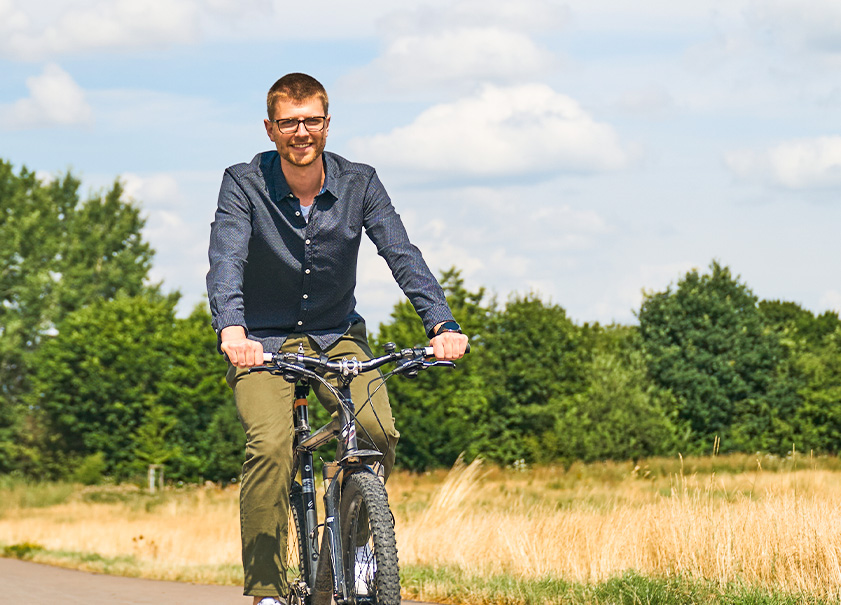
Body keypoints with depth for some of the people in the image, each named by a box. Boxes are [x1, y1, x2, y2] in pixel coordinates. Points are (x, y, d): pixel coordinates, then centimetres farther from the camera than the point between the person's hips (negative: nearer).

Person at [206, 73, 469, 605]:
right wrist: (231, 328, -46)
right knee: (271, 443, -27)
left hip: (336, 335, 2)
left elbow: (402, 255, -16)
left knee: (379, 430, -23)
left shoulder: (359, 183, -7)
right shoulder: (245, 185, -13)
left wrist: (442, 324, -32)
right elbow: (226, 261, -26)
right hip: (263, 341, -2)